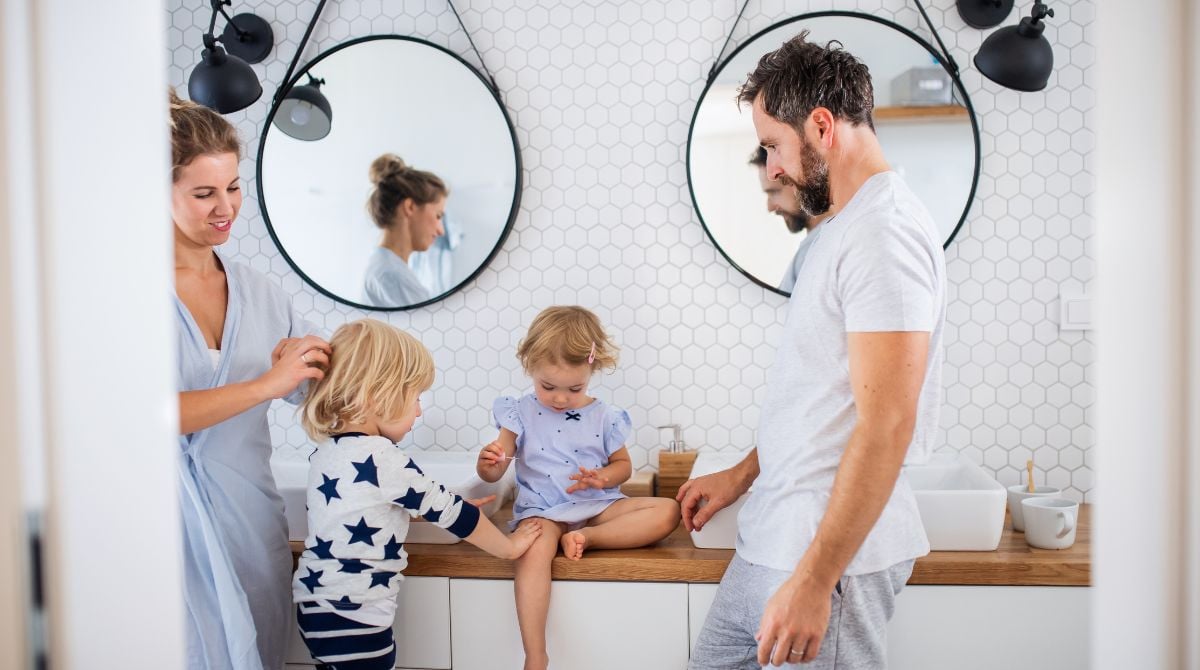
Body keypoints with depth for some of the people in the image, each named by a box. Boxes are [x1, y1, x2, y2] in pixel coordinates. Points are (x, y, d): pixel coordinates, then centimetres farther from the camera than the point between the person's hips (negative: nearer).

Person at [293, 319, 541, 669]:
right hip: (352, 622, -9)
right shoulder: (380, 459, -22)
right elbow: (450, 513, -12)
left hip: (318, 605, 9)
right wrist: (509, 546, 2)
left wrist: (456, 506, 19)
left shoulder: (327, 449, 5)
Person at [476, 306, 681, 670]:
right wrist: (488, 462, -27)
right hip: (542, 510, -3)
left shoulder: (604, 417, 3)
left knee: (668, 511, -17)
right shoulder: (520, 413, 0)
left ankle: (585, 538, -22)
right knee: (534, 551, -38)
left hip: (597, 505, 3)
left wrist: (602, 478, -11)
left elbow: (623, 465, 12)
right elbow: (492, 475, -1)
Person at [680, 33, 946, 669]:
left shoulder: (884, 231, -18)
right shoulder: (843, 228, 15)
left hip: (830, 551, -9)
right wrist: (743, 474, 21)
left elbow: (886, 425, -24)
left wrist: (814, 581, -23)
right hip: (771, 542, 10)